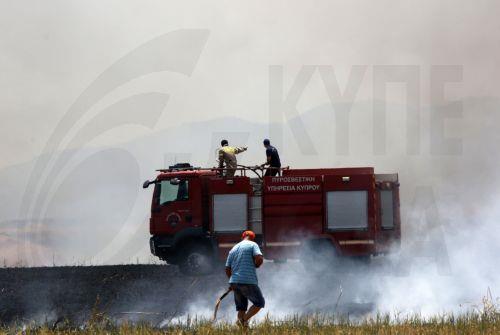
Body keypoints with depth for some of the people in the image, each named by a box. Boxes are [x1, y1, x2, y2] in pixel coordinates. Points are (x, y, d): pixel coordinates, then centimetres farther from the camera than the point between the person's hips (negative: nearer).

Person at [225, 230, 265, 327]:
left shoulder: (233, 249, 18)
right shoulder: (252, 245, 2)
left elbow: (227, 270, 17)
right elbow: (259, 259, -15)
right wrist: (255, 265, 7)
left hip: (234, 282, 6)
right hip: (249, 282, -6)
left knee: (241, 307, 14)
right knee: (259, 303, 8)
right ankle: (244, 319, -11)